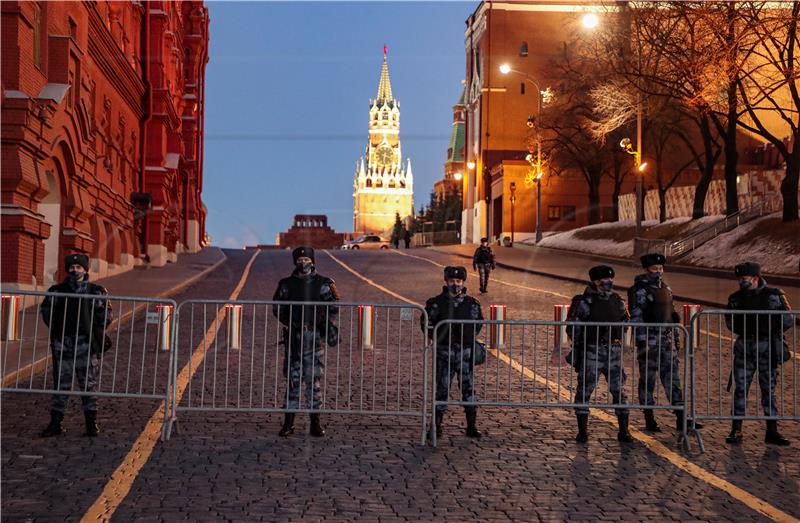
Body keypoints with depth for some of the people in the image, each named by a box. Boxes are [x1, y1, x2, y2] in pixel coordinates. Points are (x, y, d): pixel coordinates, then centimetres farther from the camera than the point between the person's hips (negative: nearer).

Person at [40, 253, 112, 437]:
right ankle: (55, 423, 13)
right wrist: (57, 330, 9)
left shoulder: (96, 291, 2)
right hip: (63, 344, 2)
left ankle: (91, 423, 10)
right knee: (61, 383, 6)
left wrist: (94, 333, -1)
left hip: (86, 344, -2)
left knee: (88, 383, 3)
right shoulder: (57, 290, 7)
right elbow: (46, 311, 17)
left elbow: (105, 315, 4)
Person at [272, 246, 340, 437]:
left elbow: (334, 307, 8)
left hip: (314, 337, -1)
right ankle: (289, 422, 10)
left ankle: (315, 423, 8)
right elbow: (277, 307, 13)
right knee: (292, 379, 4)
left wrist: (325, 324, -5)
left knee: (314, 379, 1)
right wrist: (288, 324, -1)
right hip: (293, 337, 1)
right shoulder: (287, 284, 6)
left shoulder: (323, 284, 3)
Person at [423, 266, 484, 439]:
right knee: (442, 388, 3)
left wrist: (469, 336, 4)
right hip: (444, 351, -1)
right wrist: (436, 337, -1)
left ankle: (472, 426, 13)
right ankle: (437, 425, 13)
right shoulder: (437, 302, 1)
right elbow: (427, 323, 7)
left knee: (468, 387, 4)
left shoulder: (471, 303, 6)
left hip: (466, 351, 2)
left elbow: (478, 323, 16)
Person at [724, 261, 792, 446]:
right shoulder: (736, 298, 5)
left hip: (767, 348, -2)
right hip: (744, 348, 2)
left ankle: (772, 431, 12)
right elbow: (730, 322, 16)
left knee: (769, 388, 5)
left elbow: (787, 320, 1)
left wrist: (771, 333, -1)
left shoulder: (773, 295, -4)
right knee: (741, 388, 2)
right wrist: (744, 333, 2)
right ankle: (736, 430, 8)